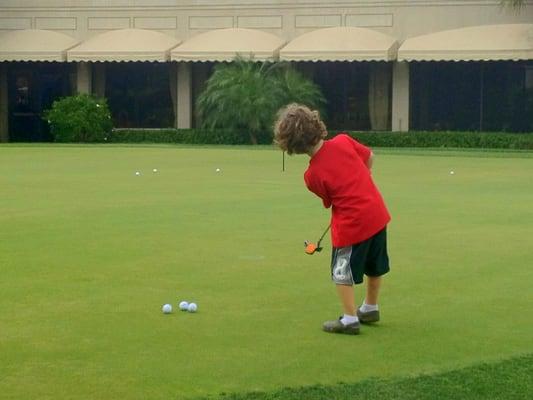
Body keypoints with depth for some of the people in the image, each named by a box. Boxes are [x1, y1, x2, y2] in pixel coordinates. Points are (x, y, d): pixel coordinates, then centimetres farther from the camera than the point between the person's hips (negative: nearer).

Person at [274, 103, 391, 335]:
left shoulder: (313, 175, -14)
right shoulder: (343, 141, -6)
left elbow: (329, 202, 0)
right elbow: (369, 157, 10)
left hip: (351, 225, -6)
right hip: (378, 214, 6)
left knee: (342, 272, 9)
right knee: (374, 266, 22)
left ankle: (350, 319, 11)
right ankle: (370, 309, 39)